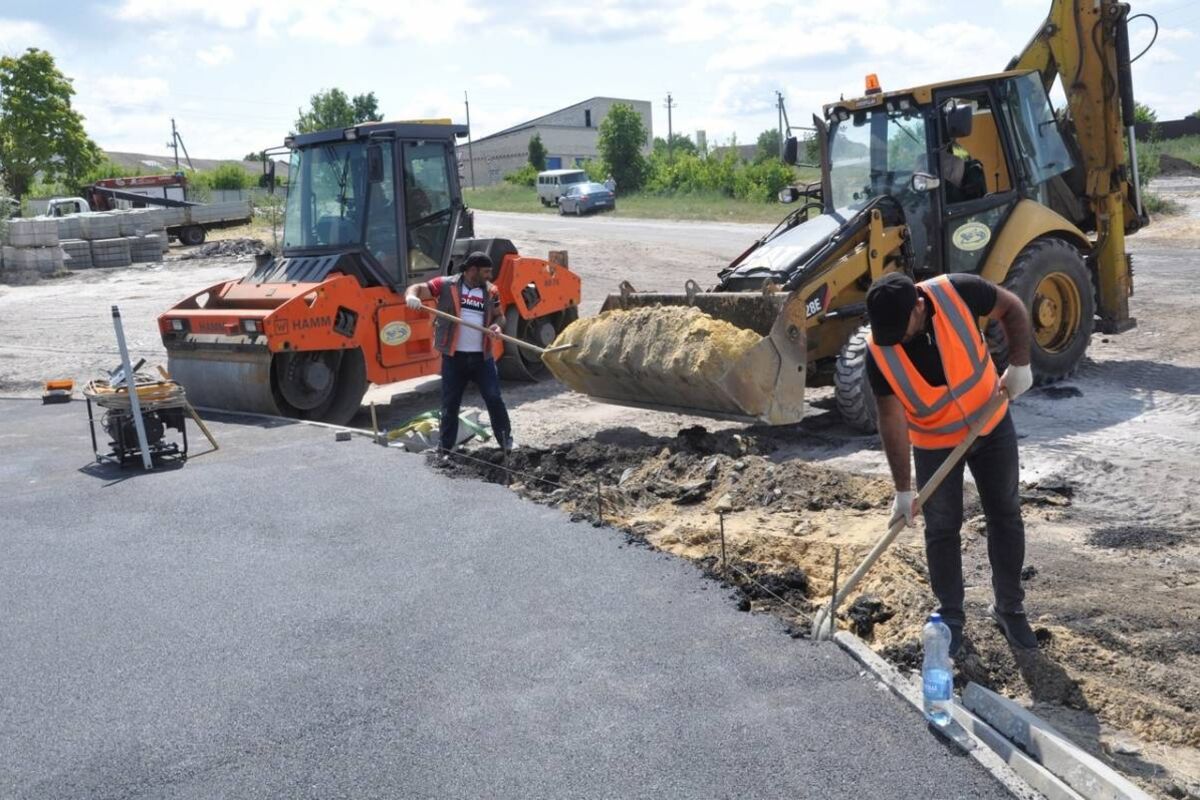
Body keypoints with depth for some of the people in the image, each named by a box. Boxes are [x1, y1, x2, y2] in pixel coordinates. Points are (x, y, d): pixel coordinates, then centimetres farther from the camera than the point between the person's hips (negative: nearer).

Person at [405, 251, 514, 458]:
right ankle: (445, 447, 16)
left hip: (482, 357, 2)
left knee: (494, 398, 4)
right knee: (450, 403, 5)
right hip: (454, 357, -2)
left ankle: (506, 440, 20)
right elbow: (416, 289, -5)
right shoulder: (446, 285, -4)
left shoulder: (491, 291, 7)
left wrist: (497, 326, -6)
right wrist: (412, 296, -29)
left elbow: (499, 315, 18)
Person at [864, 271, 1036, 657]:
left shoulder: (957, 293, -27)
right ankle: (951, 617, 22)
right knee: (942, 529, 5)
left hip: (991, 425, 1)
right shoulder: (879, 353, -25)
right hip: (935, 443, -1)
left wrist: (1019, 365, -16)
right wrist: (903, 489, -20)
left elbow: (1012, 308, -7)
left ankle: (1009, 608, 27)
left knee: (1006, 516, 10)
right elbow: (892, 419, -21)